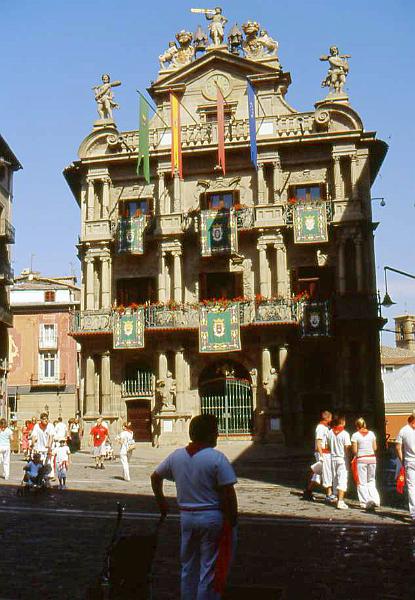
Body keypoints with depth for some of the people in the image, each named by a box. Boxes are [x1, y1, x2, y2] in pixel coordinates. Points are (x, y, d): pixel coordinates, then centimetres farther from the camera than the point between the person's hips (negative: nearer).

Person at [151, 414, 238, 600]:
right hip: (213, 517, -6)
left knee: (188, 567, 20)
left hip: (186, 516, 6)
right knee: (209, 570, 5)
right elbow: (228, 494, -17)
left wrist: (161, 502, 26)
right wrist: (232, 521, -9)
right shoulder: (217, 459, -16)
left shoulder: (176, 456, 3)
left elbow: (155, 477, 15)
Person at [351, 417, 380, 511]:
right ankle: (375, 499, -1)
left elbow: (354, 451, -7)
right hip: (372, 458, 3)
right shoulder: (371, 434, 5)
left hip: (361, 459, -3)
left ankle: (365, 502, 3)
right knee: (371, 481, 15)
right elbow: (375, 448, 8)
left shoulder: (355, 435, -6)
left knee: (362, 483, 6)